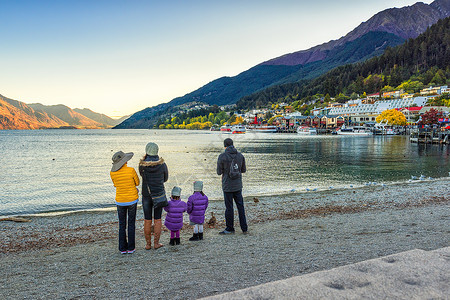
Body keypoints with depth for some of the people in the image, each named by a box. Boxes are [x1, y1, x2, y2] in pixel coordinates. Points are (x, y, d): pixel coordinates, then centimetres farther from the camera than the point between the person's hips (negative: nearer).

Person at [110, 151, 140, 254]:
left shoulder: (112, 173, -6)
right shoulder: (131, 170, -17)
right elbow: (137, 183, -2)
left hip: (120, 201, 2)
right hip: (132, 200, -2)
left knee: (122, 225, 14)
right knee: (131, 224, 10)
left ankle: (123, 248, 16)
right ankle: (131, 248, 14)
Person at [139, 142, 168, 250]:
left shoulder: (142, 165, -11)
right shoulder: (162, 164, -10)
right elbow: (165, 178, 4)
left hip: (146, 195, 1)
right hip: (159, 195, 0)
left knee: (147, 220, 11)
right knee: (158, 219, 10)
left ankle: (148, 244, 19)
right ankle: (156, 243, 15)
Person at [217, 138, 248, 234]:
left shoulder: (222, 157, -13)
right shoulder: (240, 156, -1)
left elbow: (219, 172, -8)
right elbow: (244, 170, 7)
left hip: (227, 186, -4)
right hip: (238, 185, 4)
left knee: (229, 207, 5)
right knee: (240, 206, 13)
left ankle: (230, 229, 16)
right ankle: (244, 228, 17)